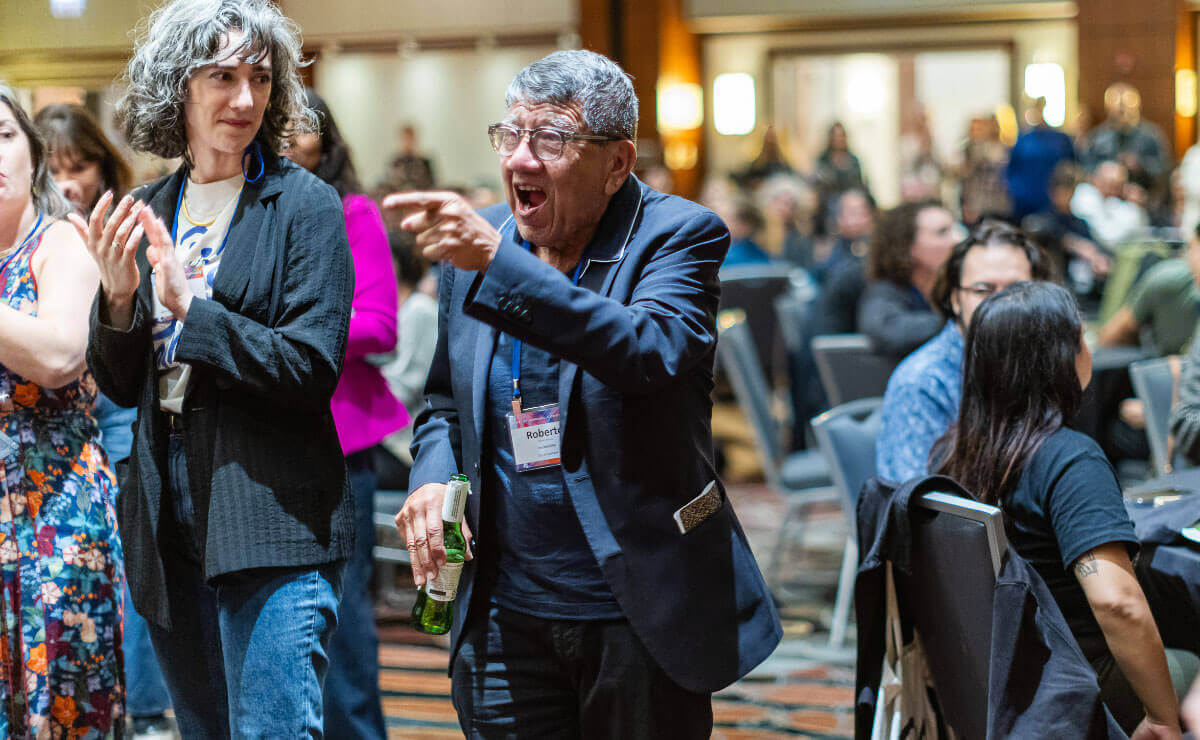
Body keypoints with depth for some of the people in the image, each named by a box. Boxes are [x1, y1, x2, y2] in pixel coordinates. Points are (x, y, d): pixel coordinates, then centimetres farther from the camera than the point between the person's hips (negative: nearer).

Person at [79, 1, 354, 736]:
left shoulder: (306, 206, -6)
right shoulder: (145, 213, 10)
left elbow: (312, 370, -13)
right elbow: (121, 386, 11)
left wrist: (190, 305, -20)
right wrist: (119, 298, -8)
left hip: (273, 518, -6)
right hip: (170, 522, 6)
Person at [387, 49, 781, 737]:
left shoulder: (678, 235, -9)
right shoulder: (474, 241, 6)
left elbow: (653, 354, -30)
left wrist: (497, 264, -35)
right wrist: (433, 476, -4)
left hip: (641, 619, -4)